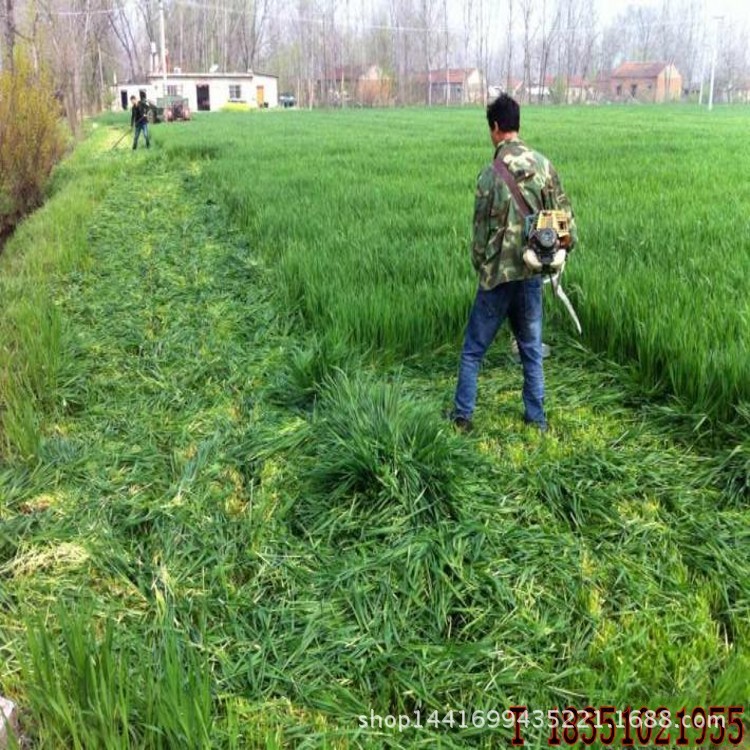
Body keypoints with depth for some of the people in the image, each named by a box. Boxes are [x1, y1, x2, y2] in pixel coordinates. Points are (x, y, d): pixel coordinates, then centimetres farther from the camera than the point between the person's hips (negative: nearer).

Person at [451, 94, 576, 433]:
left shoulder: (490, 174, -13)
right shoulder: (544, 165, -2)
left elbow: (482, 232, -8)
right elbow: (566, 217, 1)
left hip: (498, 275, -4)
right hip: (532, 273, 4)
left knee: (473, 349, 10)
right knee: (531, 348, 16)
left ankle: (462, 415, 16)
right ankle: (537, 417, 23)